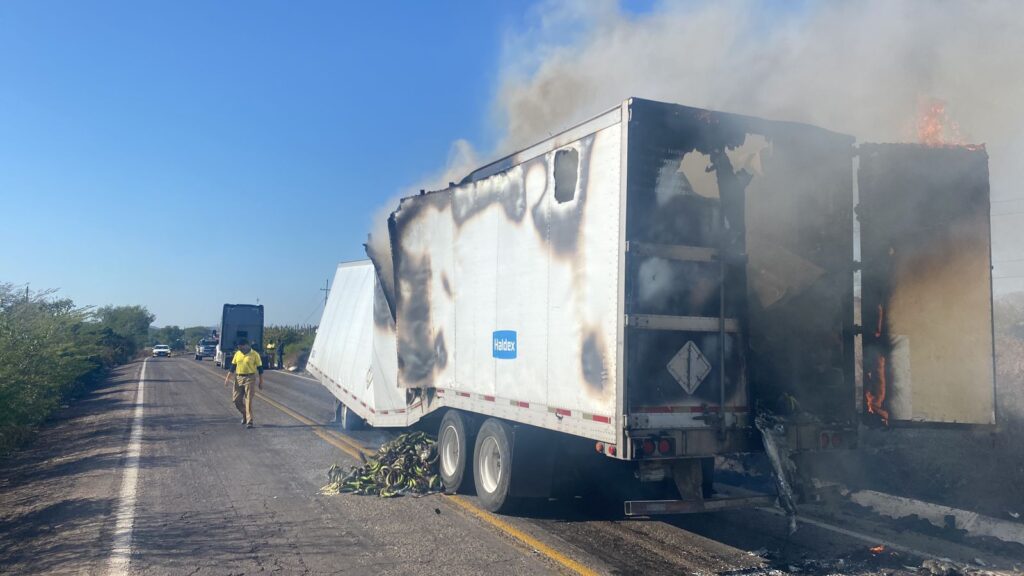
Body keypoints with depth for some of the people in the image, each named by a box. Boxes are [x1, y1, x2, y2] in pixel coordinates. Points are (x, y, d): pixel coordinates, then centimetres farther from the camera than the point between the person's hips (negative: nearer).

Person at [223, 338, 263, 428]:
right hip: (238, 378, 5)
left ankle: (249, 421, -4)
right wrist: (228, 378, 2)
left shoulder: (255, 354, -7)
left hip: (250, 378, -5)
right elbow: (233, 366, 12)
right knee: (236, 399, 6)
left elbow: (260, 368, -3)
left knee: (248, 400, -8)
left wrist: (261, 382, -4)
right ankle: (245, 414, 31)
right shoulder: (237, 354, 7)